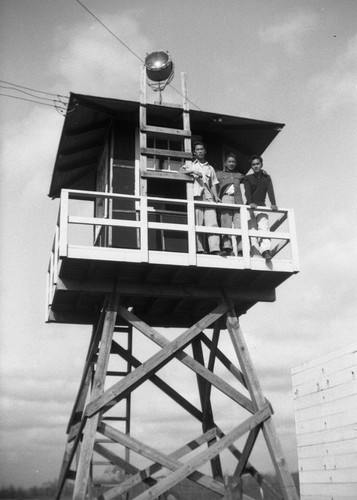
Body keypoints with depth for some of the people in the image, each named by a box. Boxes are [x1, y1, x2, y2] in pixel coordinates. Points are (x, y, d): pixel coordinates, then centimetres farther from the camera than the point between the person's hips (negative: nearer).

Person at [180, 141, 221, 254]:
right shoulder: (191, 165, 19)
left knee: (213, 224, -12)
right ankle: (200, 250, -11)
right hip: (196, 196, -2)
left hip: (208, 197, 2)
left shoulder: (210, 168, 26)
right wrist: (193, 171, -11)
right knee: (198, 225, -9)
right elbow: (181, 171, 3)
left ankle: (215, 250, -20)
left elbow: (213, 184, 19)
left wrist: (216, 196, 3)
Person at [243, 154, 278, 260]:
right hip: (250, 207, -1)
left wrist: (273, 204, -16)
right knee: (252, 230, -12)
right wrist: (250, 203, -26)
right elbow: (247, 191, -7)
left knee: (264, 228, -19)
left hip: (262, 207, 1)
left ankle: (266, 250, -34)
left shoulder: (267, 178, 16)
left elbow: (270, 191, 2)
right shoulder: (248, 178, 10)